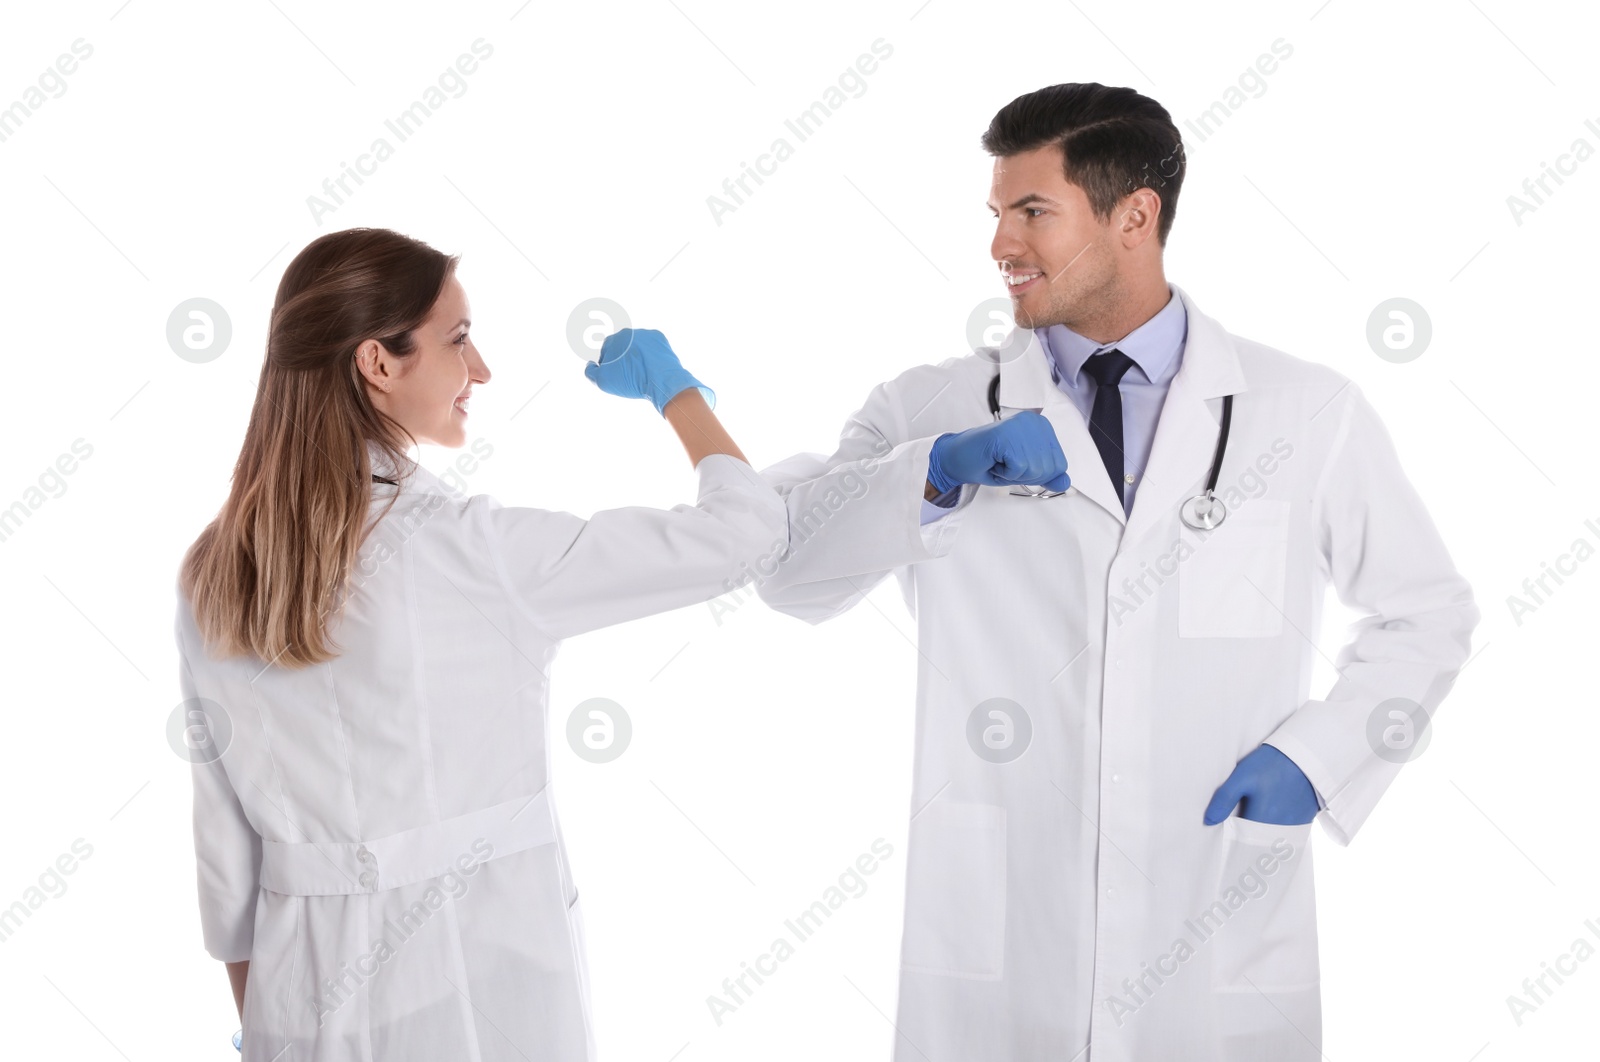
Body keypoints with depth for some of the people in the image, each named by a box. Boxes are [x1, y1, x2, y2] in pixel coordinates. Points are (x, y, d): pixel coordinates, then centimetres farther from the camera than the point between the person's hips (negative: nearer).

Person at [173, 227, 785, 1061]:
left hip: (306, 989, 5)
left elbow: (224, 829, 7)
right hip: (474, 984, -5)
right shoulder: (467, 551, -16)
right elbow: (741, 522, -9)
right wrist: (674, 387, 8)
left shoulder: (213, 574, 0)